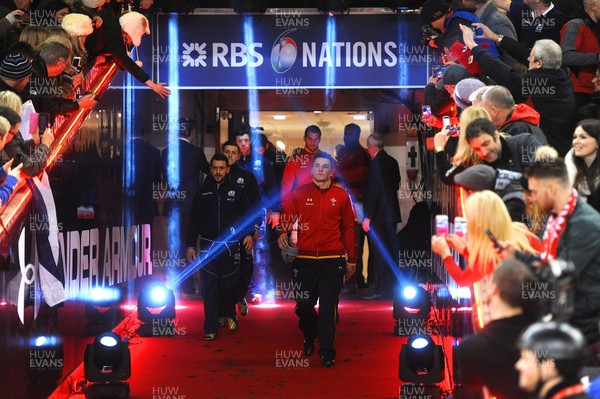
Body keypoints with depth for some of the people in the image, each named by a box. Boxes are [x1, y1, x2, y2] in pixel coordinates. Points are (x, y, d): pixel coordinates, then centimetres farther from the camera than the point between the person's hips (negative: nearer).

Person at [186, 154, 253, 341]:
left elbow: (247, 213, 6)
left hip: (230, 246, -1)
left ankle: (229, 314, 31)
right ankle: (211, 327, 0)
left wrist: (248, 234, -11)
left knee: (229, 284, 2)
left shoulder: (236, 191, 5)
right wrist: (191, 245, 6)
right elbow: (194, 220, 11)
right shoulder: (203, 192, 8)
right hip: (208, 245, 1)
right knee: (209, 287, -4)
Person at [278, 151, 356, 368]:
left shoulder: (341, 196, 7)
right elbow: (287, 219, 3)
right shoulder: (299, 193, 6)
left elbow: (348, 229, 11)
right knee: (304, 305, 6)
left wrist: (351, 260, 11)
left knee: (328, 307, -4)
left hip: (332, 260, -1)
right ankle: (309, 339, 34)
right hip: (304, 259, 1)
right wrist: (283, 233, -21)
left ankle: (327, 351, 5)